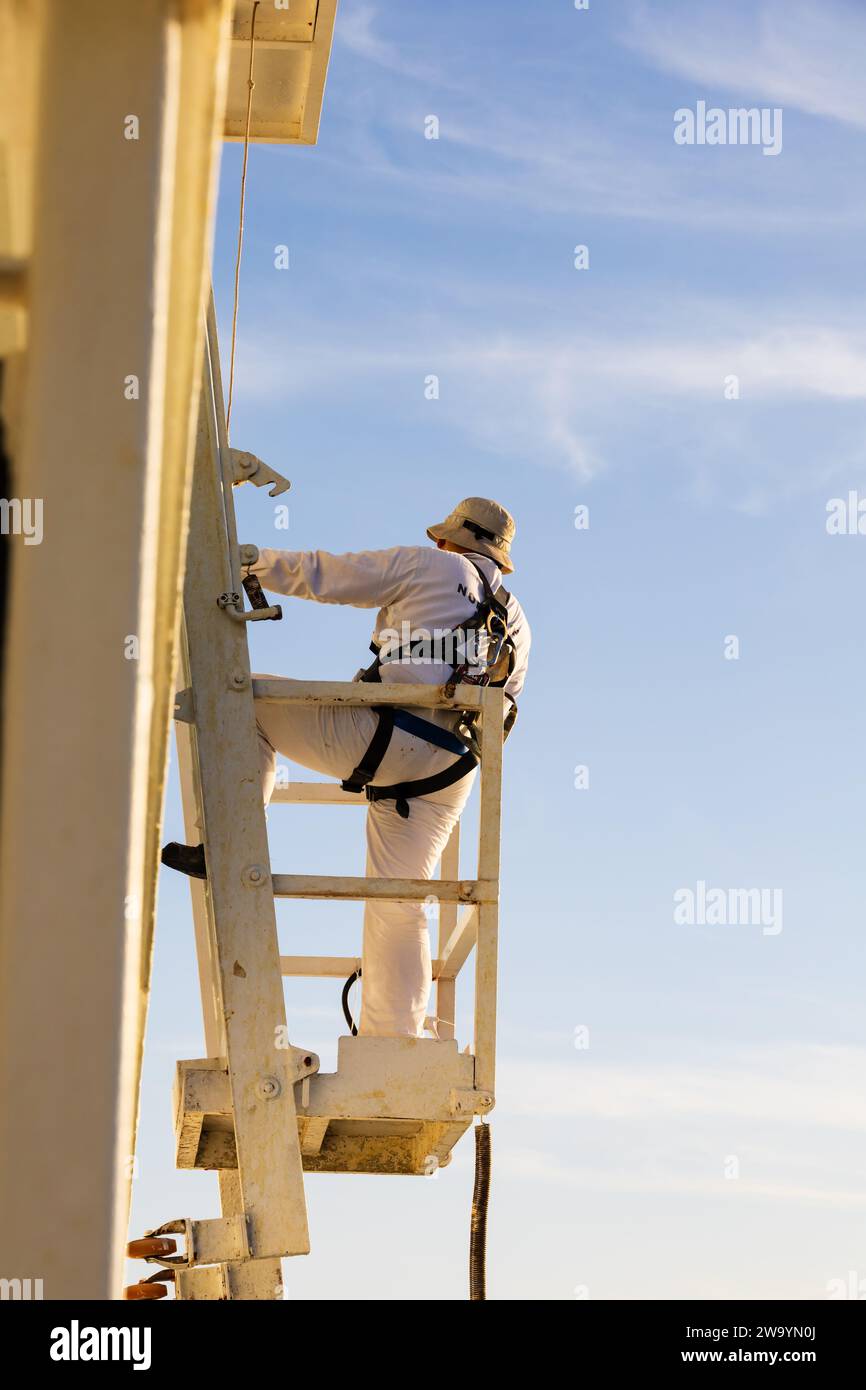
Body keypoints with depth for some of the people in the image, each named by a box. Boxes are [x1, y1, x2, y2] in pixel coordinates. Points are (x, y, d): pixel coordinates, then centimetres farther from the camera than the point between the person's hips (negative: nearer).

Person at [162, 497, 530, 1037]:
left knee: (247, 702, 10)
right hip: (449, 774, 6)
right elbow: (498, 714, 25)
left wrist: (251, 562, 18)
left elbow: (323, 576, 7)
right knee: (398, 904, 12)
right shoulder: (517, 623, 23)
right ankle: (394, 1037, 7)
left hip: (382, 737, -6)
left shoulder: (431, 567, 7)